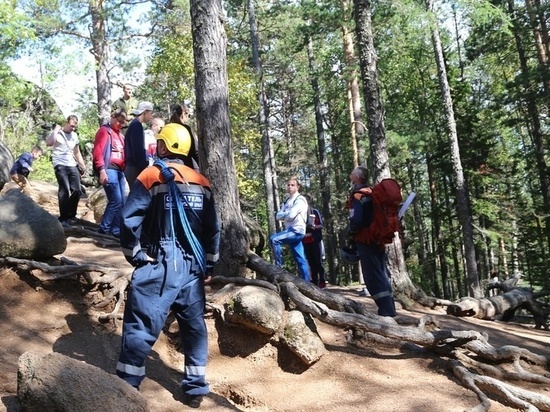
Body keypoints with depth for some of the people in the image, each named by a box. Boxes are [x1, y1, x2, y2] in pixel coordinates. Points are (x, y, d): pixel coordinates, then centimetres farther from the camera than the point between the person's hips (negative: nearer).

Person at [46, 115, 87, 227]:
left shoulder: (74, 135, 18)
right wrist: (56, 129, -13)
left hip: (72, 165, 6)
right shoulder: (57, 132, -1)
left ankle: (71, 215, 18)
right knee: (64, 191, -13)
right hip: (60, 165, -6)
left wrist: (83, 165, 18)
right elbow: (49, 143, -21)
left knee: (77, 190, 2)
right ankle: (63, 218, -5)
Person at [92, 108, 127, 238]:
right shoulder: (104, 131, -2)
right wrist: (102, 170, -20)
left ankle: (116, 230, 11)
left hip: (120, 170, 9)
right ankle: (104, 229, -4)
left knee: (122, 201, 6)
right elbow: (98, 152, -12)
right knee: (116, 200, -13)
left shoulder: (119, 134, 23)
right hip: (109, 169, -8)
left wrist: (124, 170, 15)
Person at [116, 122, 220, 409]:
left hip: (161, 266, -5)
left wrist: (134, 255, -1)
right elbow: (214, 229, 10)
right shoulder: (201, 182, 11)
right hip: (193, 267, 5)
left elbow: (129, 219, -12)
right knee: (194, 327, 13)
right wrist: (209, 266, 17)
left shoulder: (152, 176, -4)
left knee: (140, 326, 1)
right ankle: (195, 389, 21)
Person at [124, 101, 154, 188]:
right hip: (136, 168, -10)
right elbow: (137, 150, -16)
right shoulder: (136, 125, -11)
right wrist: (143, 168, -15)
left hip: (133, 167, 10)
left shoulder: (135, 124, 17)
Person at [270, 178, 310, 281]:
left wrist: (284, 215, 3)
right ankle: (306, 282, 8)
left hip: (297, 231, -8)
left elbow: (291, 215, -18)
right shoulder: (287, 201, 19)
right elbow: (278, 215, 9)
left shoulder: (300, 199, -6)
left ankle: (279, 265, -15)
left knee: (274, 239, -23)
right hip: (291, 231, 8)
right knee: (301, 260, 7)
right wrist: (287, 214, -9)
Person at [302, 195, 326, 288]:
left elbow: (321, 225, -1)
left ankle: (322, 281, -3)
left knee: (318, 261, -6)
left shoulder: (315, 212, 3)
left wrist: (314, 227, -21)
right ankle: (314, 282, 6)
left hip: (315, 240, -3)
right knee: (311, 262, 4)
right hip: (305, 241, 3)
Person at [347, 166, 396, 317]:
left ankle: (386, 312, -13)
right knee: (381, 276, 14)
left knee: (373, 278, -8)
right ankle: (390, 311, 18)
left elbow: (356, 220, -21)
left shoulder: (358, 195, -11)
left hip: (365, 240, -9)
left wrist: (351, 234, -4)